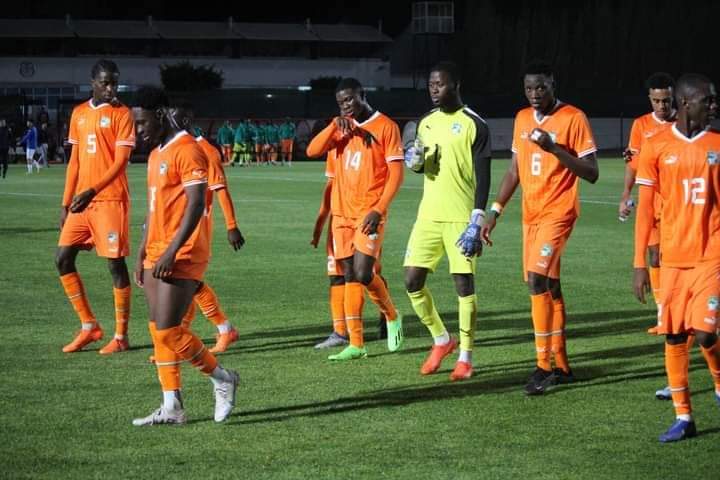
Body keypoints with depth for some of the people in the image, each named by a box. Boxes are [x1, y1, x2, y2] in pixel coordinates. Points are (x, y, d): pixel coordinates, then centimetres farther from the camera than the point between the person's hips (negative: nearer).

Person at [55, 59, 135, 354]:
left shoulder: (121, 114, -4)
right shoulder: (79, 114, 14)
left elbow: (121, 161, -12)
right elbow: (75, 161, 17)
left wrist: (92, 191, -22)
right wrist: (66, 203, 13)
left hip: (110, 200, -6)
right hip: (81, 201, 6)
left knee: (115, 263, -4)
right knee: (63, 258, 2)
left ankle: (121, 336, 3)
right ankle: (89, 327, 12)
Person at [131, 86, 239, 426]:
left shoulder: (186, 150, -13)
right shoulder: (156, 154, 17)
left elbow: (196, 205, -20)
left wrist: (171, 252, -25)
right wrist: (142, 254, 21)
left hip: (182, 257, -9)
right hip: (156, 255, 9)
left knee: (167, 330, -11)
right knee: (158, 331, 6)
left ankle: (222, 379, 7)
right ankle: (172, 407, 10)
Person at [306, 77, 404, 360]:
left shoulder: (385, 127, -3)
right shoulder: (341, 129, 12)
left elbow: (396, 173, -7)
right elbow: (313, 151, -1)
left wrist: (379, 210, -15)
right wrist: (335, 125, -14)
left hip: (369, 213, -5)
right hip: (342, 213, 5)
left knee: (362, 273, -14)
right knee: (350, 276, 3)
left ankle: (391, 316, 13)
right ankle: (356, 344, 5)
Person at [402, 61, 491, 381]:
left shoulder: (474, 125, -8)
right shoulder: (426, 123, 12)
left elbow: (483, 178, -10)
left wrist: (476, 223, -17)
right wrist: (414, 161, -1)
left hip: (460, 218, -6)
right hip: (428, 215, 6)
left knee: (464, 284, -4)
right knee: (412, 280, 1)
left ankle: (465, 357, 6)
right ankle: (441, 340, 21)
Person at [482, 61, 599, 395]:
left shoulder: (573, 118, -9)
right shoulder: (522, 119, 11)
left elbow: (591, 174, -13)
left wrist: (554, 148, -23)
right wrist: (494, 212, 12)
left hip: (558, 212, -7)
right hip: (530, 214, 7)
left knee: (538, 280, -19)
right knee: (548, 286, 10)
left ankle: (544, 365, -15)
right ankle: (561, 365, 18)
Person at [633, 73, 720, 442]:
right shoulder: (656, 147, 0)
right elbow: (645, 207, 2)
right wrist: (640, 263, -1)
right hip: (673, 256, 1)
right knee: (673, 336, 3)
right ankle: (683, 418, 13)